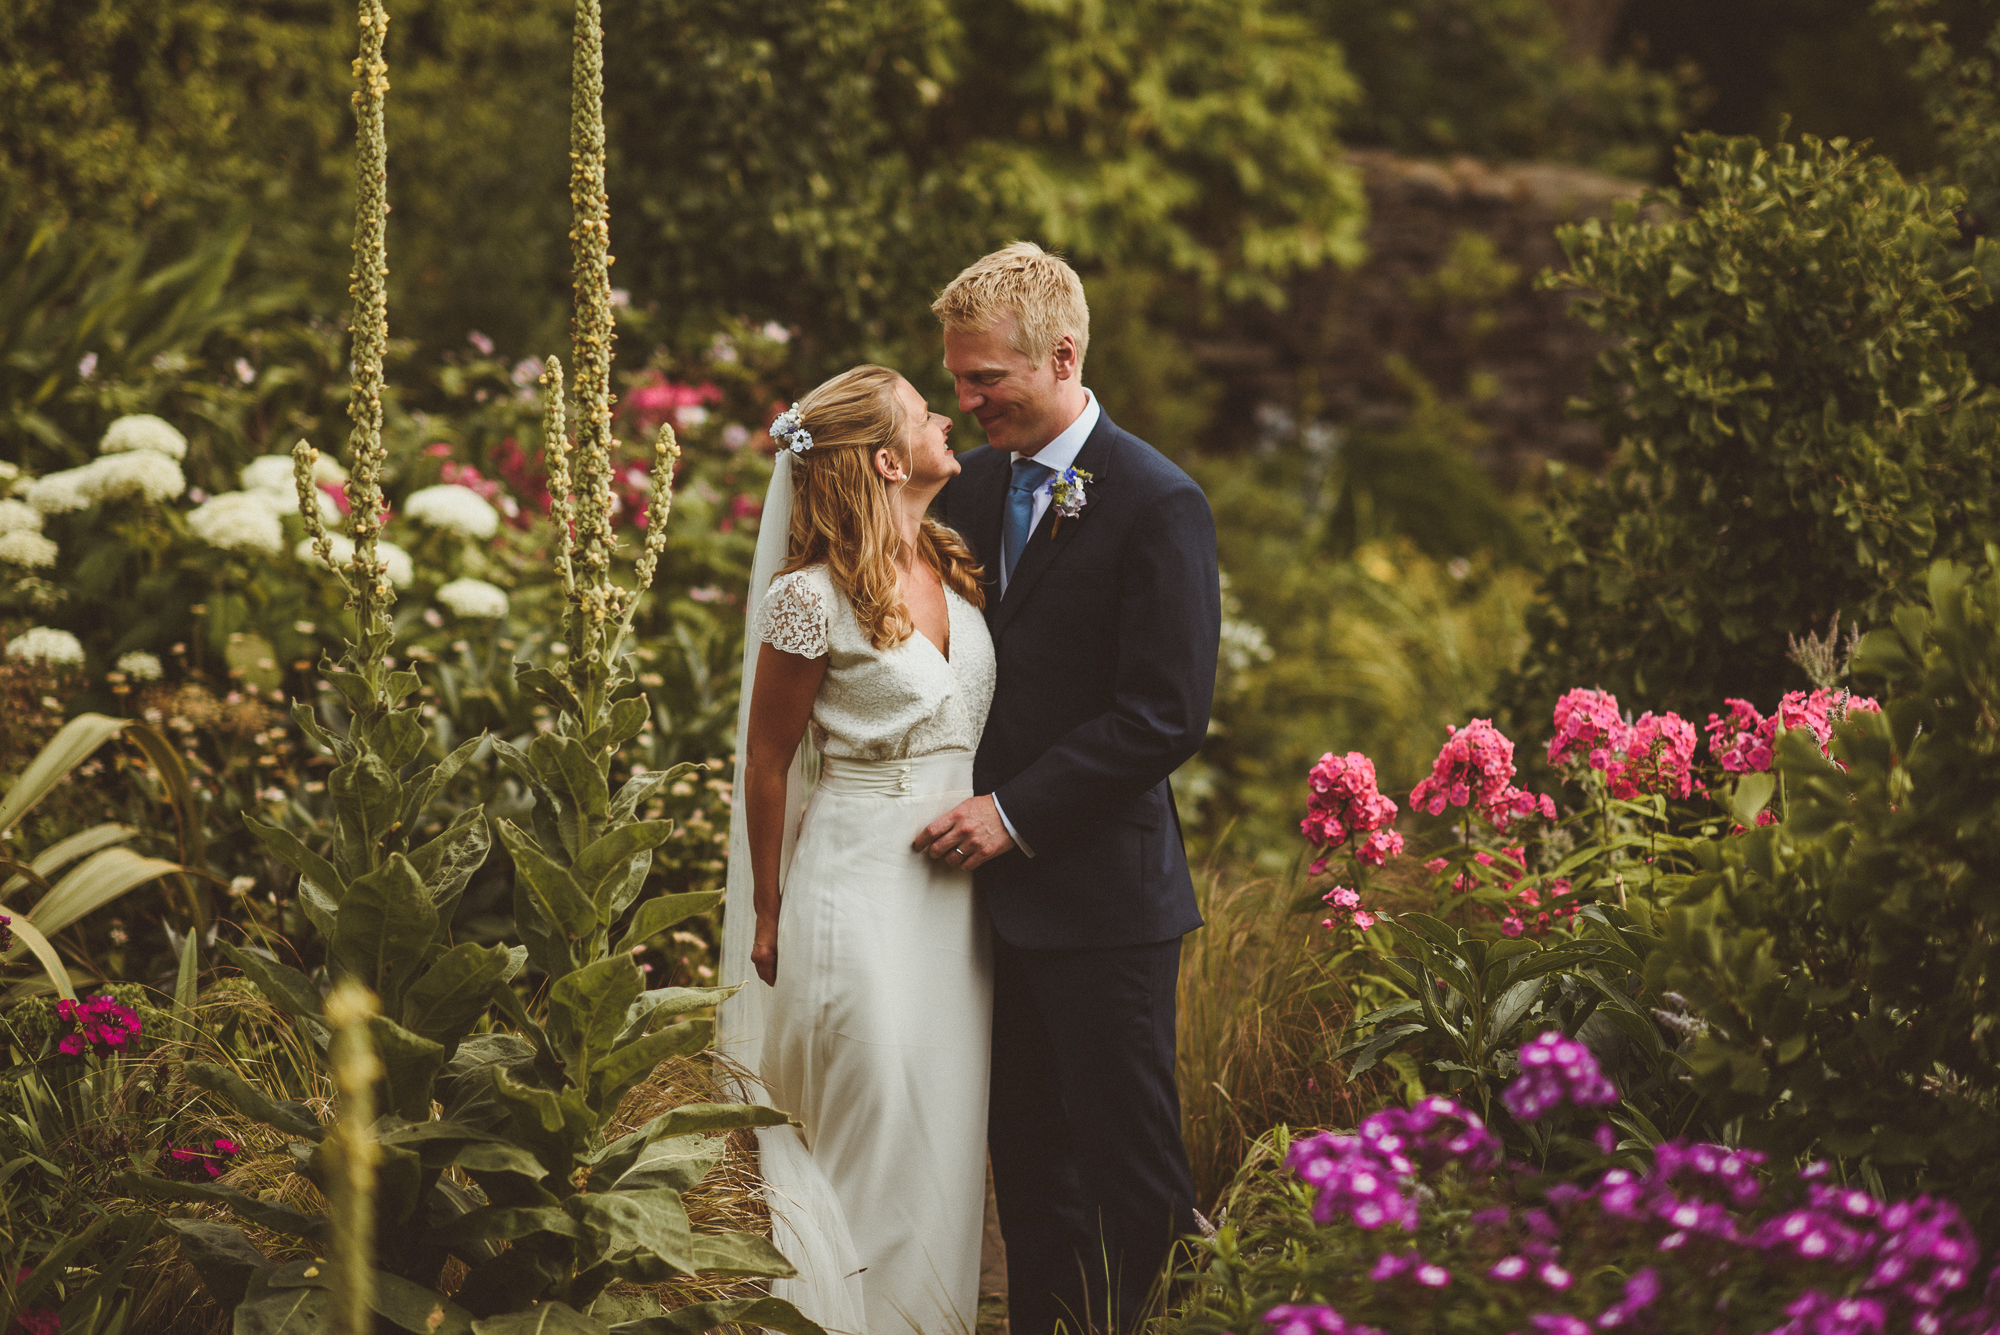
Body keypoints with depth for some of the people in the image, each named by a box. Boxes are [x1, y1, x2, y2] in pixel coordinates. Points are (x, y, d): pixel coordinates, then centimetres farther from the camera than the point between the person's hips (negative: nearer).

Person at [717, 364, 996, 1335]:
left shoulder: (955, 566, 6)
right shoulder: (815, 596, -13)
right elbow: (766, 762, -4)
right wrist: (767, 915, 1)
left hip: (959, 883, 6)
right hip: (864, 882, -6)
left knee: (945, 1127, 11)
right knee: (875, 1125, -1)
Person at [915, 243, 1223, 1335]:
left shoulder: (1156, 505, -11)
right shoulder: (972, 486, 10)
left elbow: (1165, 718, -15)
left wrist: (1017, 815, -16)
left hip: (1100, 892, -7)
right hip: (997, 878, 7)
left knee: (1126, 1172, -1)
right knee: (1025, 1153, 13)